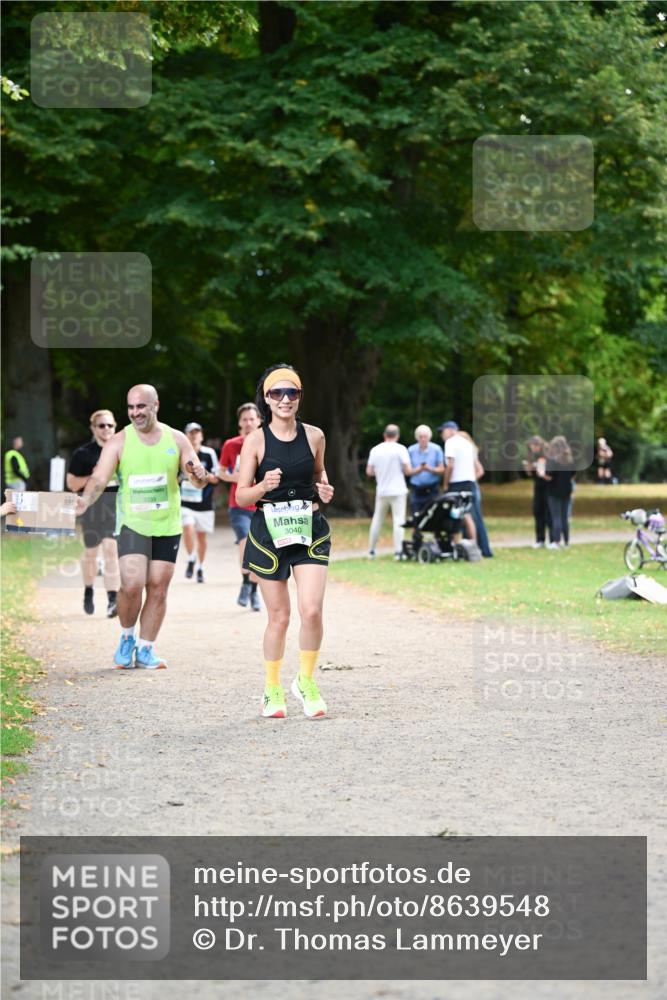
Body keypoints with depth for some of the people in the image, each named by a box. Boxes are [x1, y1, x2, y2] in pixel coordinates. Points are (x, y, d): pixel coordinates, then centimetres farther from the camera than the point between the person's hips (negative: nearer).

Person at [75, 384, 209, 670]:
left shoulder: (176, 439, 5)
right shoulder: (119, 442, -2)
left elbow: (200, 482, 6)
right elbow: (100, 478, -12)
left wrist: (199, 474, -19)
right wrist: (85, 501, -32)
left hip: (167, 526, 3)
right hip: (132, 525, -2)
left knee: (158, 588, 3)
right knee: (132, 585, -16)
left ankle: (146, 648, 15)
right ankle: (127, 638, 9)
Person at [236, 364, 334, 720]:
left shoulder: (314, 436, 4)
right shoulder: (256, 440, -3)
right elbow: (241, 496, -2)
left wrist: (324, 489, 2)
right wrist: (264, 486, -22)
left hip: (310, 530, 1)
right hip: (269, 531, -1)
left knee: (312, 610, -13)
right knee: (279, 617, 4)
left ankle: (306, 681, 9)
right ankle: (272, 689, 22)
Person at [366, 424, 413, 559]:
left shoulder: (375, 450, 4)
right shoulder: (400, 449, -8)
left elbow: (369, 471, 6)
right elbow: (408, 470, -11)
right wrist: (417, 470, 10)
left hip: (381, 491, 4)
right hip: (397, 491, -4)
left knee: (377, 520, 13)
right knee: (398, 520, -4)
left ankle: (371, 550, 16)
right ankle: (398, 551, -11)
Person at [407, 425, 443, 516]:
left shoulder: (436, 449, 2)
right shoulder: (411, 450, 4)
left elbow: (441, 469, 1)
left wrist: (431, 469, -19)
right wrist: (417, 470, -20)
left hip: (432, 489, -1)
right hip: (416, 490, 1)